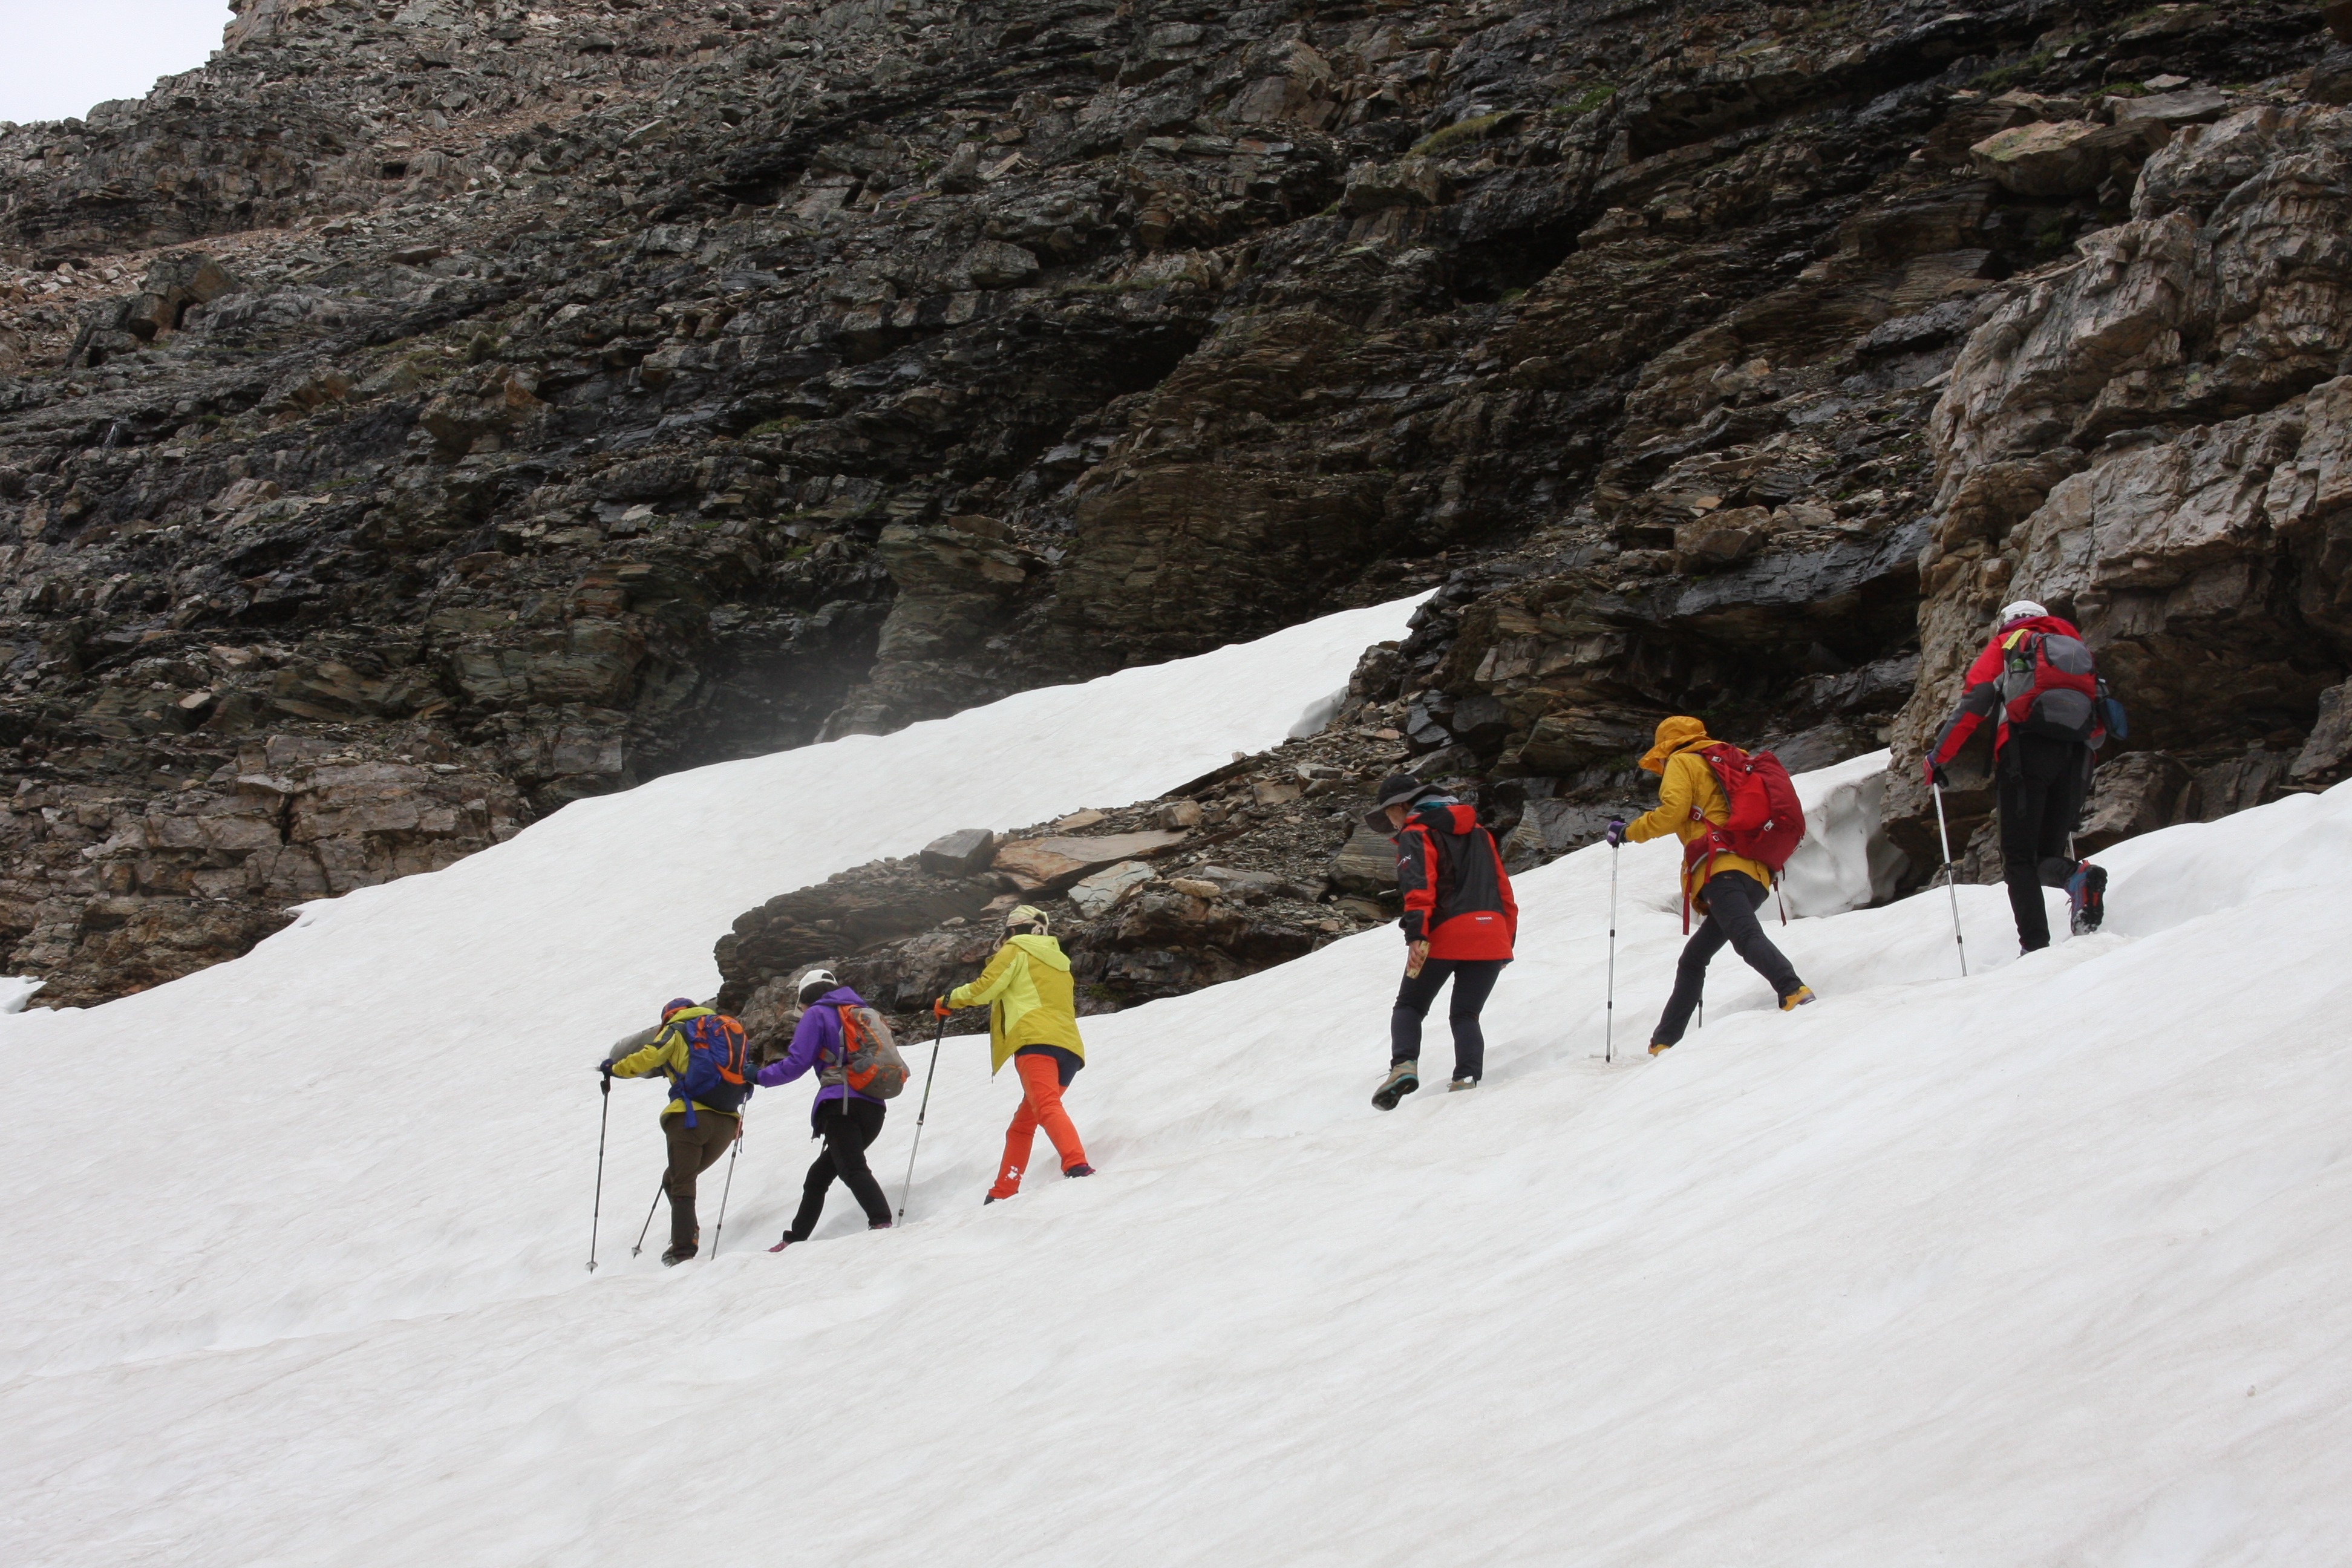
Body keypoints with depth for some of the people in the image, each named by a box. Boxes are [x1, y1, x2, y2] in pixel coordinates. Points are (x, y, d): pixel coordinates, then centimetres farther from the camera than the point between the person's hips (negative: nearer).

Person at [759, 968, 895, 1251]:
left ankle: (881, 1222, -47)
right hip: (875, 1108, 8)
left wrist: (757, 1077, 9)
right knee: (819, 1174, 19)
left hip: (841, 1105, -8)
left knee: (852, 1169, -23)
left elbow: (797, 1063, -2)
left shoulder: (817, 1014, 7)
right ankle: (796, 1239, 24)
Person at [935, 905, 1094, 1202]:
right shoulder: (1059, 962, 34)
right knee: (1022, 1125, 17)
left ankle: (1077, 1167, -51)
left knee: (1046, 1108, -28)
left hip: (1036, 1039, -8)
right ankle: (1004, 1193, 13)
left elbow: (984, 988, 1)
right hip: (1070, 1049, 8)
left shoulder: (1016, 951, 11)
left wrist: (949, 1000, 17)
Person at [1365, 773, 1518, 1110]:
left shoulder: (1416, 836, 3)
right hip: (1491, 936, 5)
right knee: (1465, 1015, 12)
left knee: (1409, 1006, 10)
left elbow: (1419, 887, -14)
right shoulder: (1478, 832, 25)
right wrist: (1506, 939, 26)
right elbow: (1503, 888, 23)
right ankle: (1467, 1078, -10)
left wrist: (1416, 935, -23)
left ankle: (1404, 1065, -13)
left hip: (1446, 935, -5)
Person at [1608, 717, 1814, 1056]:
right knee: (1694, 958, 16)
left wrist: (1628, 831, 9)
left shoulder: (1682, 762, 11)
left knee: (1745, 936, -30)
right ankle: (1665, 1043, 17)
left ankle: (1794, 992, -55)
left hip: (1722, 867, -8)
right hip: (1757, 877, 8)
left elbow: (1672, 812, -4)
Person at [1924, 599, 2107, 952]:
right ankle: (2077, 879, -24)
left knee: (2019, 857, -1)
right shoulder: (2076, 648, 31)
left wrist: (1938, 756, 7)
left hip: (2026, 747, -4)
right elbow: (2100, 726, 23)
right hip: (2076, 756, 4)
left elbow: (1975, 701, 3)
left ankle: (2035, 945, -18)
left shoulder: (2006, 644, 18)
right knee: (2049, 854, 11)